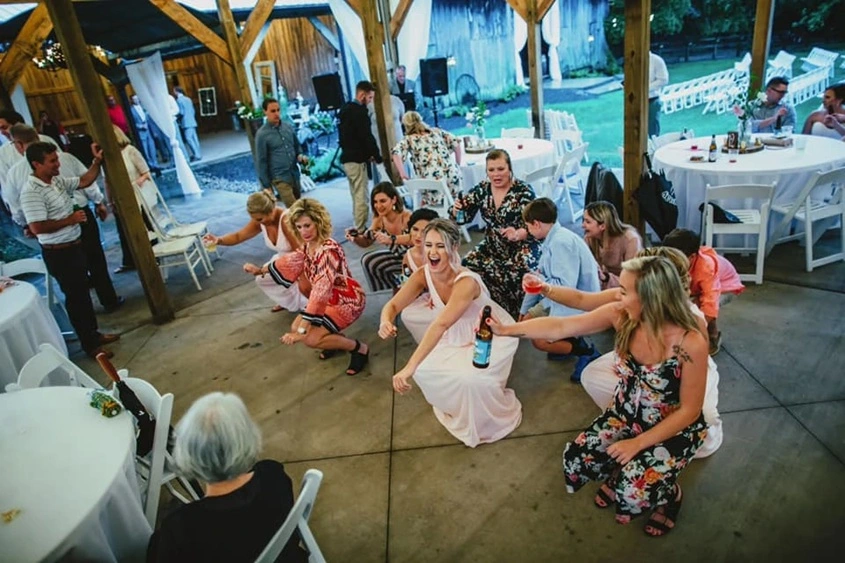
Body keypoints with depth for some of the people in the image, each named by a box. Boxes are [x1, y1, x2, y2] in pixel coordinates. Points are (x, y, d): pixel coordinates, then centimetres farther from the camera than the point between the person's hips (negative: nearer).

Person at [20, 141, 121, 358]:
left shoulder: (57, 181, 4)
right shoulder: (31, 192, -22)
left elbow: (84, 181, 14)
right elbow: (37, 227, -28)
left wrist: (97, 161, 1)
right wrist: (70, 220, -20)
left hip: (74, 246, 9)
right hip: (58, 253, -9)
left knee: (83, 291, 18)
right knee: (75, 296, 1)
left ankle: (93, 333, 33)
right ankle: (89, 344, 14)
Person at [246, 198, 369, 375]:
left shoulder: (328, 250, -31)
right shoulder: (307, 245, -4)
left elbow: (321, 290, -38)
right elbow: (290, 261, 17)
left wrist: (303, 329, -40)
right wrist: (260, 270, 23)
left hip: (348, 300, -9)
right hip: (329, 298, 9)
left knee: (311, 338, -18)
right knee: (295, 328, 5)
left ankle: (359, 348, -2)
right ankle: (336, 341, 23)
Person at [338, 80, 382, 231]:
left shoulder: (345, 109, 16)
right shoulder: (359, 111, -14)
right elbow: (367, 137, -17)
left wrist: (367, 154, 14)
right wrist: (377, 157, -5)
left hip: (347, 158, 10)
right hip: (356, 160, -10)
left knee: (356, 196, 14)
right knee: (361, 197, -6)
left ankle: (357, 228, 18)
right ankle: (360, 230, -4)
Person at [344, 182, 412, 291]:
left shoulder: (407, 217, -29)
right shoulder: (379, 220, -10)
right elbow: (366, 242, 3)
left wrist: (391, 239, -62)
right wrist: (355, 238, -21)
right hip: (397, 257, 7)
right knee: (368, 261, -3)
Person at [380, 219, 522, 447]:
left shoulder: (466, 282, -39)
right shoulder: (423, 274, -18)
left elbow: (440, 325, -50)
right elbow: (393, 304, -17)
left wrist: (409, 367, -57)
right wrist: (386, 322, -43)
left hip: (494, 336, -7)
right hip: (460, 335, 8)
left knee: (469, 378, -32)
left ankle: (491, 420, 3)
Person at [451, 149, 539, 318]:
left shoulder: (523, 190, -11)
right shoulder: (482, 188, 2)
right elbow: (464, 215, 4)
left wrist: (517, 234, -42)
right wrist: (457, 209, -21)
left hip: (522, 246, -5)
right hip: (492, 247, 5)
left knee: (514, 273, -35)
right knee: (469, 264, -22)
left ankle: (517, 315, -8)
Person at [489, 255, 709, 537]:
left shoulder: (690, 342, -30)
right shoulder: (621, 316, -19)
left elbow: (689, 410, -20)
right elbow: (561, 327, -15)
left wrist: (639, 443, -21)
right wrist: (506, 330, -17)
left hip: (674, 429, -4)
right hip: (625, 415, 5)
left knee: (632, 494, -22)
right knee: (575, 460, -13)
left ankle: (669, 493, 14)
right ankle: (619, 474, 21)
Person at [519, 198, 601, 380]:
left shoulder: (562, 242, -25)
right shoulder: (552, 240, 4)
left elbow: (565, 286, -31)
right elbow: (541, 277, 11)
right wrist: (524, 309, 13)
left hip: (579, 305, -10)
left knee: (540, 341, -16)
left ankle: (587, 352, 2)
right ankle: (570, 341, 17)